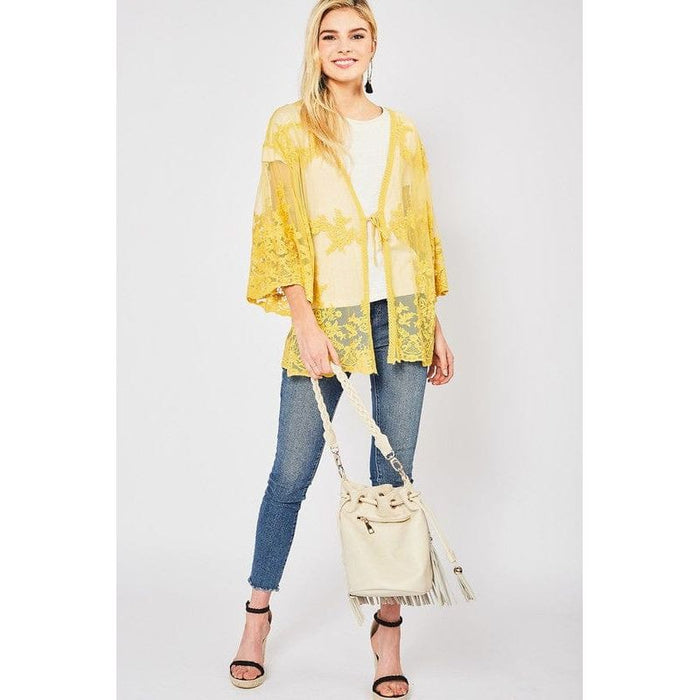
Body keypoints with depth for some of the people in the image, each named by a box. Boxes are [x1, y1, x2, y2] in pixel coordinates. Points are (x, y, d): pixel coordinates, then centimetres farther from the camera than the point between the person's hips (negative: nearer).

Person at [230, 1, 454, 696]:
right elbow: (279, 231, -3)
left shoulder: (402, 132, 13)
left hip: (399, 318, 3)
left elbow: (421, 230, 14)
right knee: (291, 474, 3)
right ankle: (257, 615, 23)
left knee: (394, 475, 5)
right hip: (324, 319, -2)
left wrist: (433, 326, 10)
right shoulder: (289, 128, 3)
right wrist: (305, 322, -13)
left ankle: (388, 626, 18)